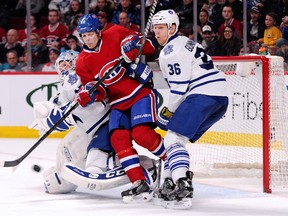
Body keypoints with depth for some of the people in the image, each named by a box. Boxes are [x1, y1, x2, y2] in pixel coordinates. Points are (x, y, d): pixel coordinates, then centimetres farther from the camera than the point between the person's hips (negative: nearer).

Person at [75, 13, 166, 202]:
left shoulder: (115, 35, -6)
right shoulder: (83, 63, 3)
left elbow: (149, 46, -1)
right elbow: (98, 91, 3)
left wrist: (134, 43, -21)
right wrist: (90, 94, -19)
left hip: (141, 92, -4)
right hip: (118, 103, 4)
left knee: (142, 134, -22)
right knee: (118, 139, -15)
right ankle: (140, 184, -14)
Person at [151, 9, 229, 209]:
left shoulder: (171, 51, -5)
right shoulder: (185, 43, 27)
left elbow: (179, 88, -12)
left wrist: (167, 113, 1)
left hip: (203, 95, -10)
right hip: (221, 97, 10)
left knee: (173, 138, -13)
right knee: (177, 137, 20)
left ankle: (182, 189, -29)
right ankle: (170, 184, 20)